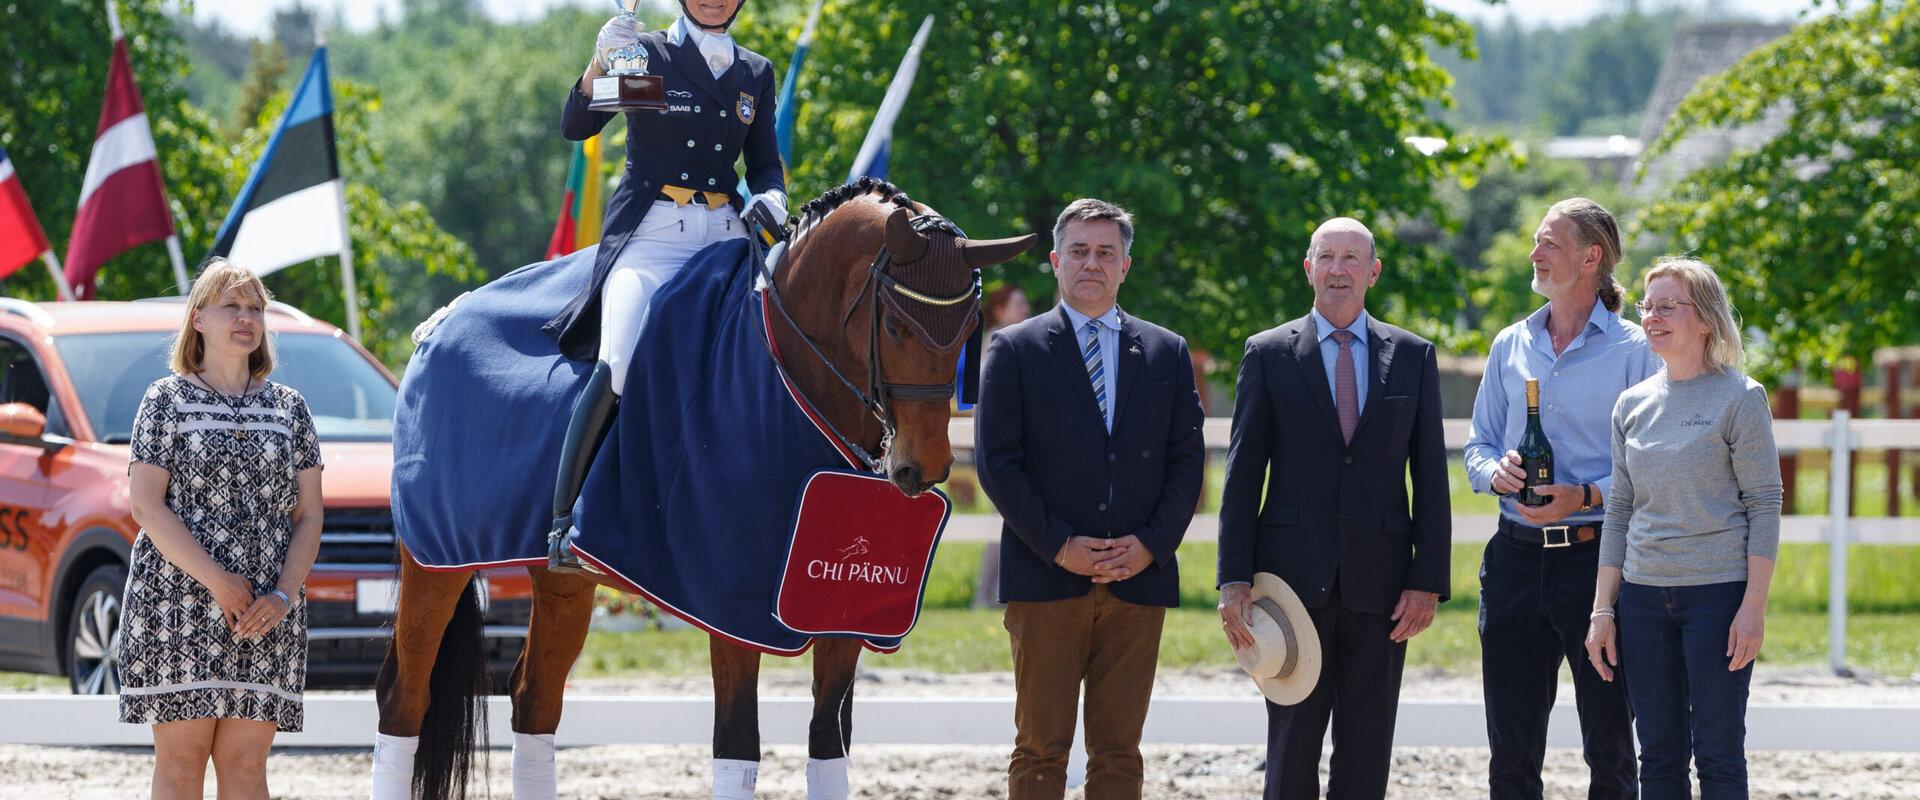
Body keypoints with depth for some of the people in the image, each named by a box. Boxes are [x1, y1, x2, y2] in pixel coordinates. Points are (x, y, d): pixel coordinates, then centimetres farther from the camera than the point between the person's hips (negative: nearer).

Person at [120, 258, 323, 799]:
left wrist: (285, 595, -6)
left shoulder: (289, 408, 15)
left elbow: (308, 516, 11)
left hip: (265, 613, 3)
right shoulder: (167, 400, 5)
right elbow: (147, 506, -4)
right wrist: (216, 581, -14)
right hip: (177, 603, -3)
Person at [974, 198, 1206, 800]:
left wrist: (1150, 545, -6)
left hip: (1138, 580, 2)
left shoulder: (1167, 353, 12)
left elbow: (1187, 460, 9)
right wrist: (1058, 546, -11)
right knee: (1041, 751, -2)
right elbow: (997, 461, -1)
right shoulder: (1015, 350, 5)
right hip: (1046, 583, -2)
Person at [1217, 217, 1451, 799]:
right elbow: (1243, 475, 3)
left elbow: (1430, 478, 7)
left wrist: (1429, 581, -2)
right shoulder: (1268, 354, 4)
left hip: (1380, 586, 1)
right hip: (1294, 578, -1)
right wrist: (1234, 580, -5)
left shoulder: (1413, 357, 8)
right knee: (1292, 750, 1)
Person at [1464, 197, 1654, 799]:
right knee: (1511, 748, 7)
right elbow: (1478, 444, 18)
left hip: (1597, 553, -5)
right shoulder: (1510, 347, 13)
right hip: (1516, 558, 5)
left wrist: (1586, 496, -20)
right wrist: (1496, 472, -5)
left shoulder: (1634, 350, -3)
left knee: (1609, 744, 1)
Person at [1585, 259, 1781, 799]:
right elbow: (1619, 511, 14)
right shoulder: (1633, 404, 11)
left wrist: (1754, 607, -13)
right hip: (1644, 595, 5)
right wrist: (1602, 611, 9)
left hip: (1718, 592, -5)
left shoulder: (1740, 399, -4)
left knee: (1718, 755, -2)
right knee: (1659, 756, 5)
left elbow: (1764, 506, -6)